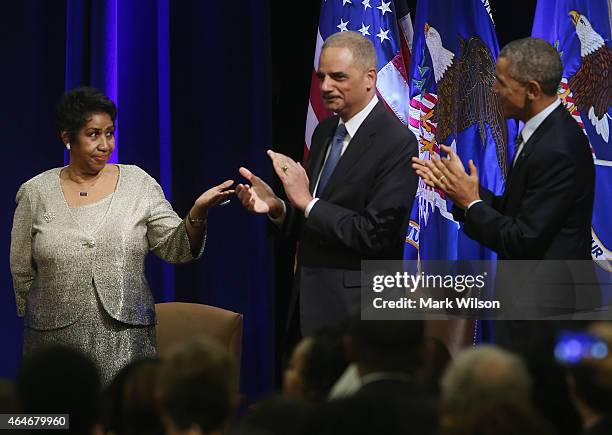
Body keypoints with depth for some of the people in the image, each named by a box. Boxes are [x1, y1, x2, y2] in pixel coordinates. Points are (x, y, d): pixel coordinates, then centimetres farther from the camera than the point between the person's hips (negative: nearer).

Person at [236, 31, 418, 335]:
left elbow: (376, 234, -22)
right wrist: (275, 207, -6)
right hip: (312, 305, 7)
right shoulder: (325, 131, 10)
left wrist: (306, 201, -19)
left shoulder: (397, 143, -15)